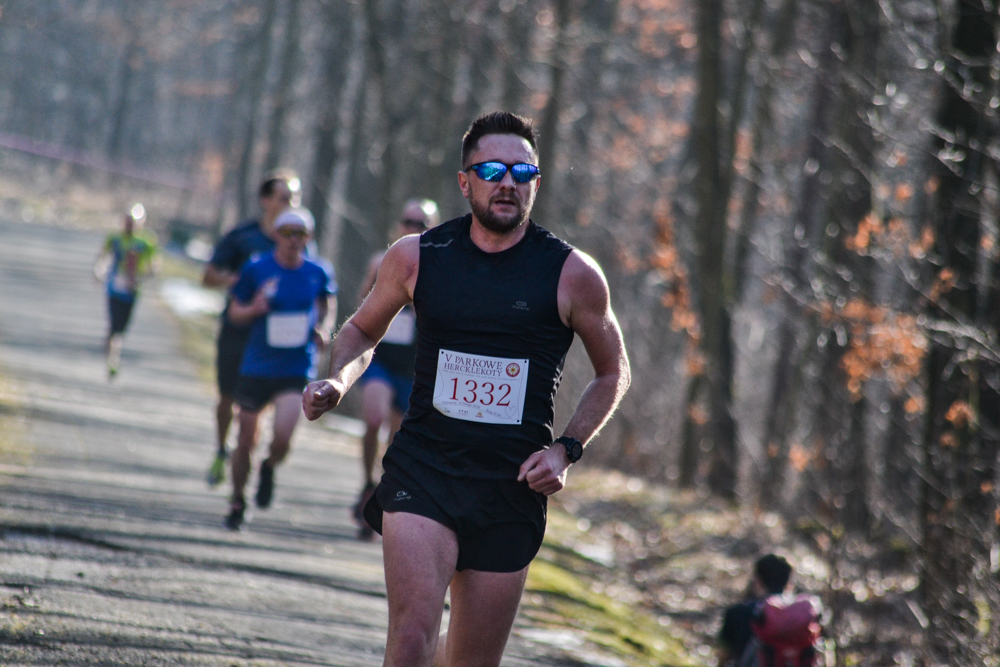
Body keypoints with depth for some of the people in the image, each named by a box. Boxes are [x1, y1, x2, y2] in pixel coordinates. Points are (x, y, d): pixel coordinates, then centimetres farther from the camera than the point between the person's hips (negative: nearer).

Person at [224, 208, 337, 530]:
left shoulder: (318, 274, 1)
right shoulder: (255, 270, -3)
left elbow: (328, 306, 19)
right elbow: (235, 313, 5)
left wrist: (323, 330, 0)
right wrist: (254, 309, -17)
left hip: (297, 368, 0)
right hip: (256, 367, 0)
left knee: (282, 437, -19)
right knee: (246, 441, 5)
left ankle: (269, 468, 18)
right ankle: (237, 502, 29)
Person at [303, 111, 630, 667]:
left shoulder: (573, 275, -1)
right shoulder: (416, 257, 2)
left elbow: (613, 373, 12)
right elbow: (363, 331, 21)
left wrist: (566, 450, -2)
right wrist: (338, 381, -1)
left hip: (513, 489, 1)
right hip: (423, 472, -1)